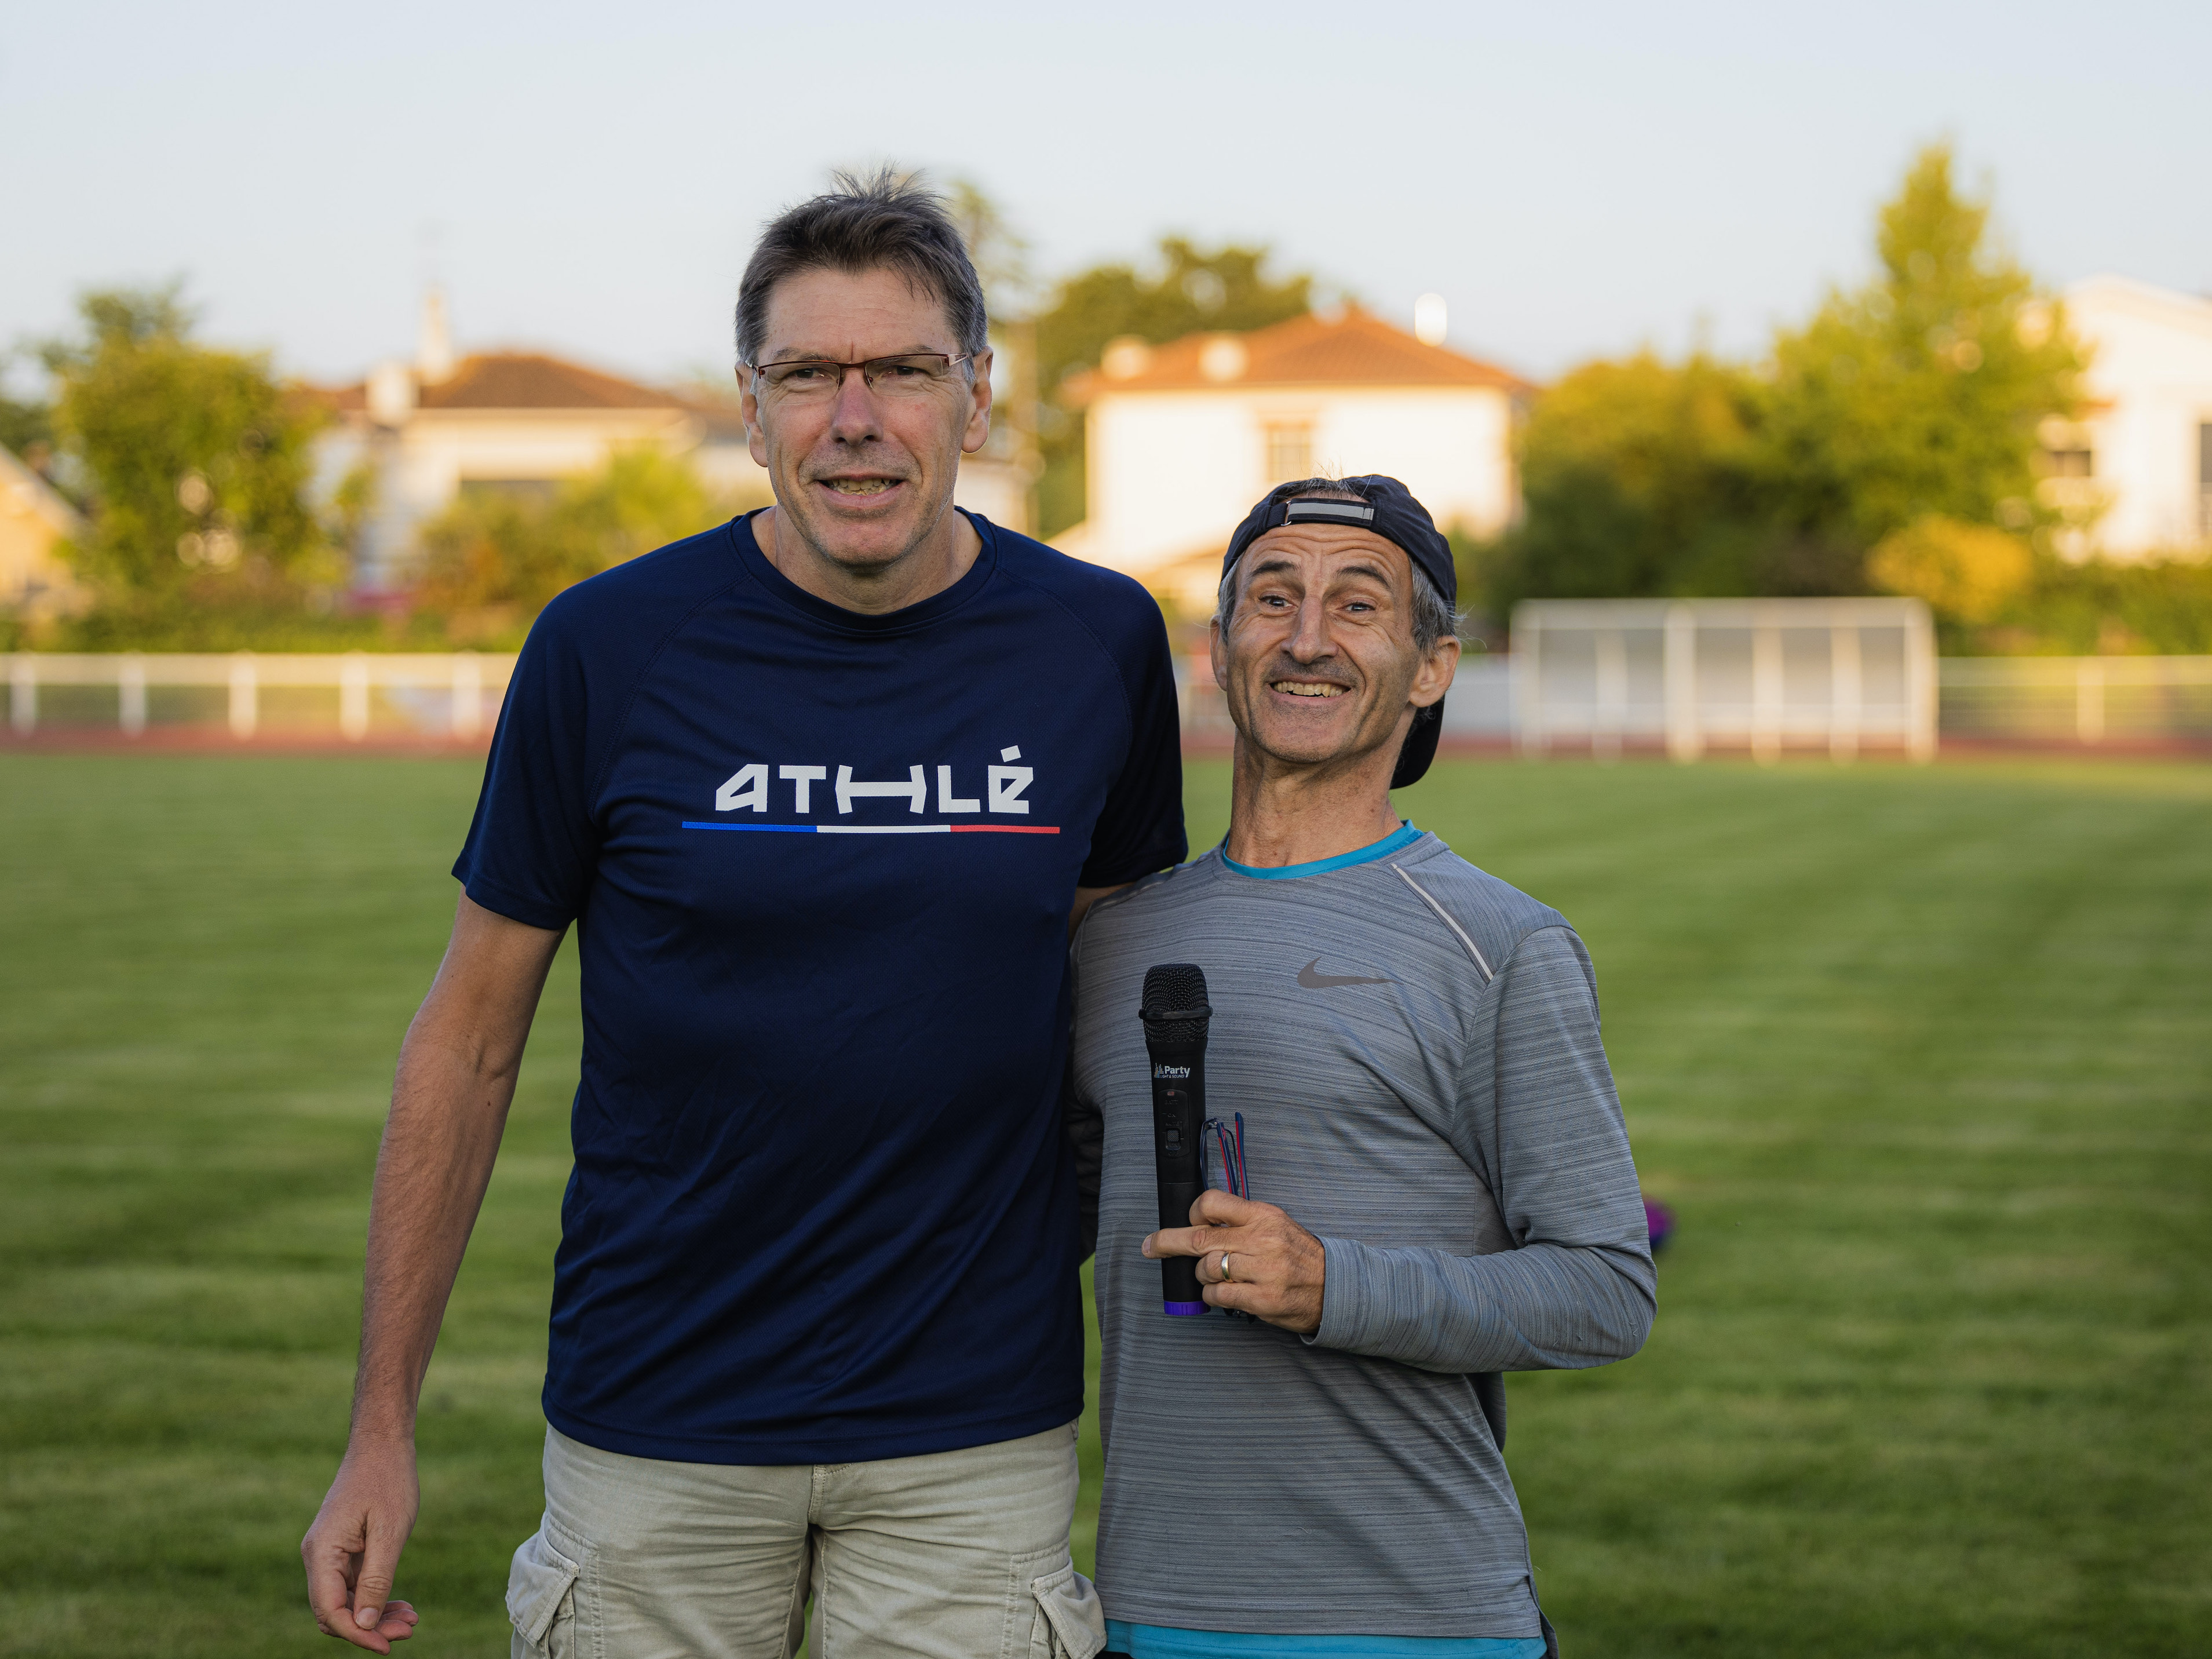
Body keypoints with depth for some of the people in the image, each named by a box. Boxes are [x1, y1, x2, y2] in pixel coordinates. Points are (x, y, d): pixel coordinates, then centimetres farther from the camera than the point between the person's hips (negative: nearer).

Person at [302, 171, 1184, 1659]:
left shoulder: (1099, 644, -2)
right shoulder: (610, 646, -6)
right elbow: (472, 1034, 1)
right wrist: (383, 1428, 0)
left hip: (977, 1427, 1)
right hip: (657, 1424, -1)